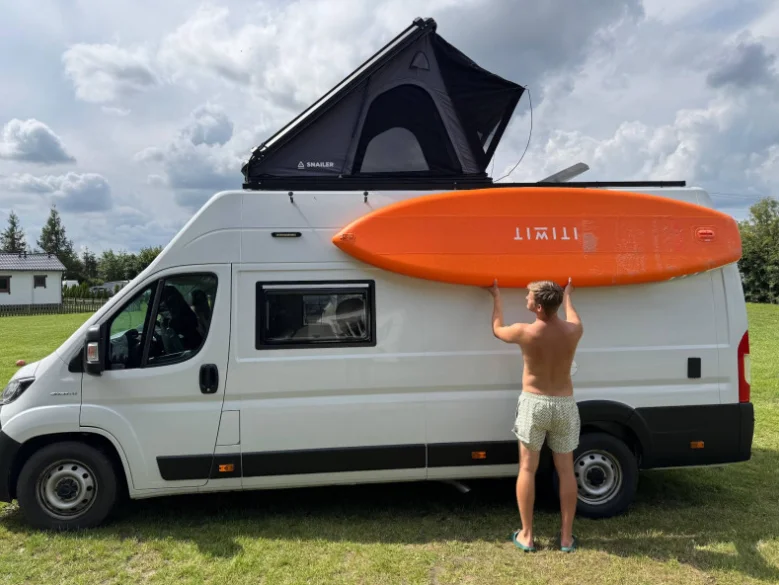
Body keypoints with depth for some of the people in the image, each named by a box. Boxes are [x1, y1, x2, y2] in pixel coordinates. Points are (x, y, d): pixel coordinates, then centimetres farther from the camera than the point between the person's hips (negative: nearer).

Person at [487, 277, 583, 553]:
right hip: (565, 404, 3)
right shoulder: (573, 331, -10)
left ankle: (526, 536, 15)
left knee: (527, 469, 8)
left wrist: (497, 297, 17)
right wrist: (567, 297, 32)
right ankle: (566, 536, 20)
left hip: (534, 403, -2)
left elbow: (497, 330, 4)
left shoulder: (525, 332, -18)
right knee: (565, 470, 12)